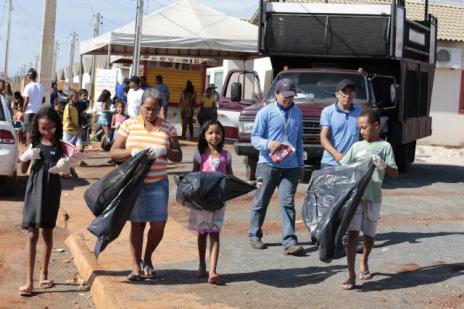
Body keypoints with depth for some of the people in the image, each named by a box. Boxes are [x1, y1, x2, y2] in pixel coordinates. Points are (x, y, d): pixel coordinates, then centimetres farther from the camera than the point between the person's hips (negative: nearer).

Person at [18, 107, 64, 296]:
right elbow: (23, 170, 7)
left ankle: (44, 274, 27)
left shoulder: (60, 146, -1)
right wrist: (24, 158, -12)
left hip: (51, 193, 0)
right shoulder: (34, 144, 2)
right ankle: (29, 281, -7)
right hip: (34, 190, 0)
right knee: (32, 234, -5)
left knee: (47, 232, 12)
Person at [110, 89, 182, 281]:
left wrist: (164, 151, -19)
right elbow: (113, 153, -2)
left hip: (158, 183, 1)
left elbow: (178, 157, 2)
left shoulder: (168, 128, 3)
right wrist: (133, 152, -21)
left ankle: (147, 258, 24)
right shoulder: (129, 125, 0)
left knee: (158, 225, -2)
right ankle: (136, 266, 14)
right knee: (137, 224, 3)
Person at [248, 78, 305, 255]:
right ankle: (254, 236, 23)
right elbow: (254, 138, -3)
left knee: (287, 202, -6)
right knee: (261, 201, 7)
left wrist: (301, 164, 19)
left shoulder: (297, 114, 13)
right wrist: (269, 144, -23)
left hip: (291, 166, 3)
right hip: (268, 165, -3)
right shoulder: (266, 113, -2)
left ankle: (290, 242, -10)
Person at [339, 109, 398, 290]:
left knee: (369, 234, 13)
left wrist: (383, 165, -21)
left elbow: (395, 174, -3)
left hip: (373, 197, -1)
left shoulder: (384, 147, 2)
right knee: (352, 232, -8)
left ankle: (363, 263, 42)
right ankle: (351, 276, -9)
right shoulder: (357, 146, 11)